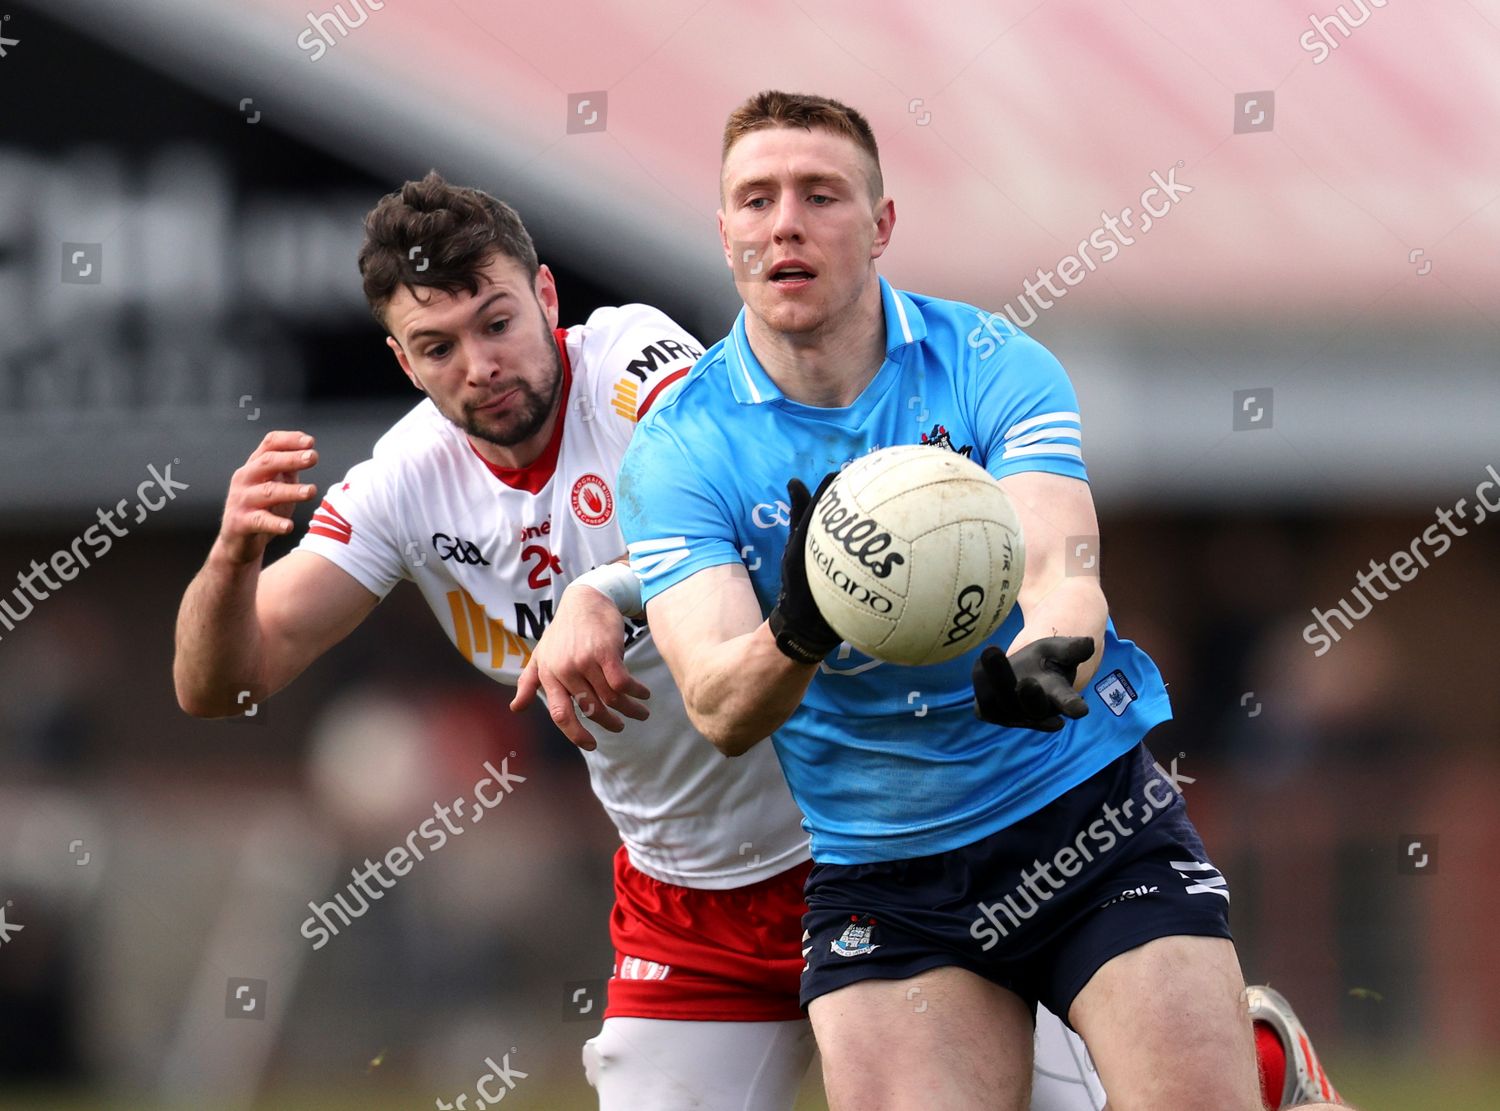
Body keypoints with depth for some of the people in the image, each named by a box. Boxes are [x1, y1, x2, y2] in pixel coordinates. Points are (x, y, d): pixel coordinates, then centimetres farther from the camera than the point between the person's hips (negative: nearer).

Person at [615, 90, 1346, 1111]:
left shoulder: (995, 368, -7)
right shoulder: (680, 448, -7)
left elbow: (1063, 573, -21)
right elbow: (720, 711, -19)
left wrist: (1046, 660, -45)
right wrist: (797, 634, -42)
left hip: (1092, 809, -1)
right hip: (880, 869, 1)